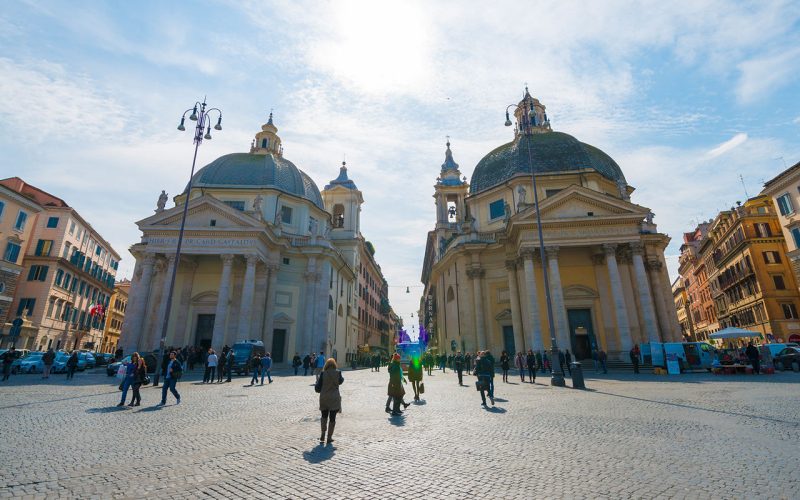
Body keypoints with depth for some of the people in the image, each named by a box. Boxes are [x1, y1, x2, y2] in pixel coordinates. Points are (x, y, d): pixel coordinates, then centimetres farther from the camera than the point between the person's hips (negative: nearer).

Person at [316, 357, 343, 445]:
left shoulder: (323, 374, -8)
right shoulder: (338, 372, -6)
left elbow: (318, 387, -5)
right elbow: (340, 381, 13)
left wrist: (317, 381, 13)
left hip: (324, 398, 1)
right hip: (334, 398, -1)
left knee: (324, 416, 21)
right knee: (332, 418, 8)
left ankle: (322, 434, 15)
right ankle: (329, 437, 11)